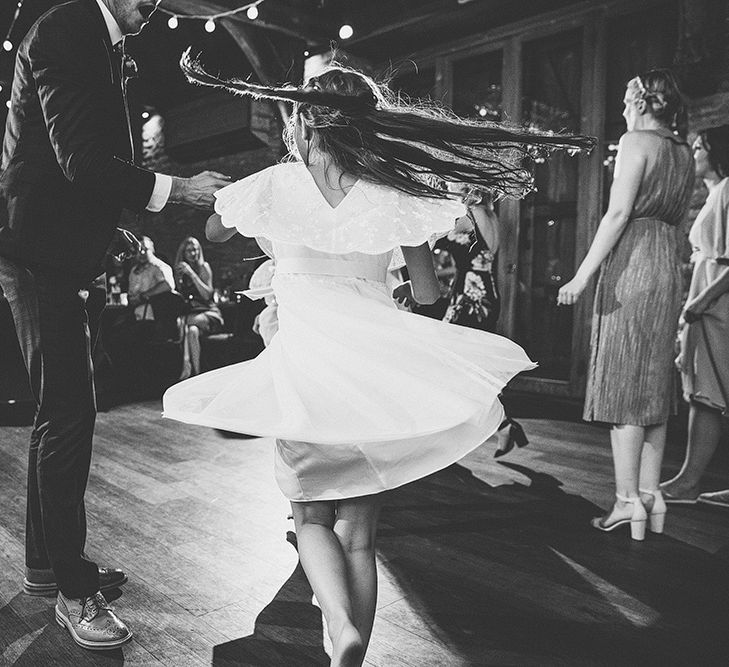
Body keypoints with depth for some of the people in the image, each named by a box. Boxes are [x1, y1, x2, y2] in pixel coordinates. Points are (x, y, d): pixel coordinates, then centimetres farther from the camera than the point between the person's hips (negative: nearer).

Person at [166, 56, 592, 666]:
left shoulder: (273, 186, -3)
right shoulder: (396, 195, -2)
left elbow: (214, 234, 17)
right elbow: (428, 294, 5)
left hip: (304, 364, -1)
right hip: (380, 367, 1)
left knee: (312, 518, 17)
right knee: (358, 532, 12)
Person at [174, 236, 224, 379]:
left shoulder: (204, 267, 5)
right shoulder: (179, 270, 15)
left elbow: (207, 295, -8)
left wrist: (191, 273, -12)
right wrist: (179, 278, -2)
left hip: (209, 313, -2)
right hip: (190, 312, 2)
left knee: (186, 321, -35)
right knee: (192, 330, -36)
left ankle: (187, 367, -36)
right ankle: (195, 372, -43)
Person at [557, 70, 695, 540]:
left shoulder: (636, 141, -5)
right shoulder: (685, 152, 18)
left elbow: (619, 213, -15)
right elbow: (678, 218, 16)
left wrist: (582, 276, -17)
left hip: (632, 260, -8)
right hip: (670, 264, 8)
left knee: (622, 383, -6)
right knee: (656, 382, 10)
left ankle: (628, 500, -4)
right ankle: (650, 492, 15)